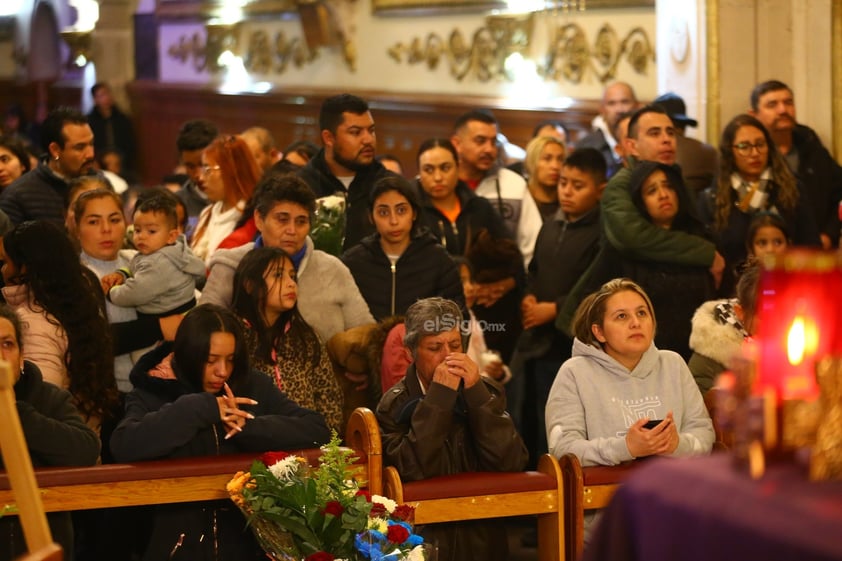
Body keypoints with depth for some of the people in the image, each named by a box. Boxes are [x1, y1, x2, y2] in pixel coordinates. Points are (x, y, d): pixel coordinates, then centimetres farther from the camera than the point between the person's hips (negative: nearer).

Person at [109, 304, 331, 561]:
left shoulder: (254, 387, 6)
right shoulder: (154, 394, 1)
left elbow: (317, 429, -2)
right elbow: (123, 445, -17)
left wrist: (248, 427, -13)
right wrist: (199, 408, -15)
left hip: (248, 536, 1)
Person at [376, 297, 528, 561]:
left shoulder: (487, 392, 9)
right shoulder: (394, 405, 2)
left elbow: (511, 463, -6)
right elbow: (415, 471, -15)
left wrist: (476, 392, -11)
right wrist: (439, 395, -16)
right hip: (424, 534, -2)